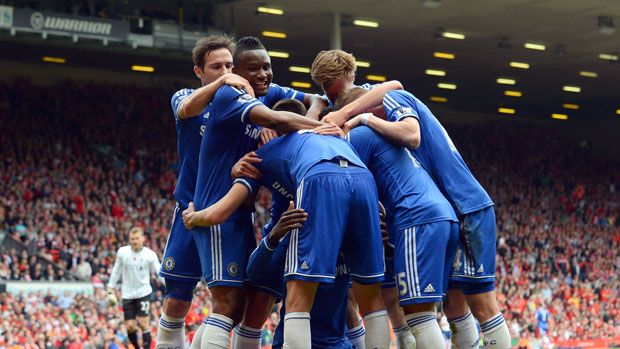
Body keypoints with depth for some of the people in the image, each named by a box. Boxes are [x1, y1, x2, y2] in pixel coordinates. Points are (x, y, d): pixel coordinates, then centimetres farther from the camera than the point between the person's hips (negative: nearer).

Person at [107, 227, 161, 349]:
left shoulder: (150, 254, -6)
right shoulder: (122, 252, 0)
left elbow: (159, 272, -4)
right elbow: (116, 272, 9)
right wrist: (110, 292, 9)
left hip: (143, 292, -2)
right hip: (127, 294, 2)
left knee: (143, 323, -11)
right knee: (130, 326, 0)